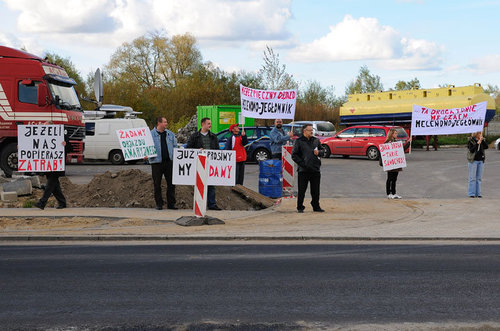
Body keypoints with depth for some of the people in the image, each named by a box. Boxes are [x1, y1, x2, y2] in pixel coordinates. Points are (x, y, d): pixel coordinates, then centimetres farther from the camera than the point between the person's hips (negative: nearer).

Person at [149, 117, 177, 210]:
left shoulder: (170, 134, 13)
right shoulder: (151, 134, -1)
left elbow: (175, 146, 17)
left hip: (169, 161, 3)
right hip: (157, 162, -3)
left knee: (171, 183, 2)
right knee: (157, 184, 2)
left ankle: (171, 203, 10)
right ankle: (159, 204, 11)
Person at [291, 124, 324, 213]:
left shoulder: (316, 140, 13)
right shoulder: (299, 141, 0)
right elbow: (294, 155, -3)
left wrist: (318, 152, 1)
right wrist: (302, 163, -11)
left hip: (315, 169, 4)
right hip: (304, 170, -4)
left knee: (315, 190, 8)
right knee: (301, 190, 0)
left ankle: (316, 206, 19)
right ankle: (300, 207, 9)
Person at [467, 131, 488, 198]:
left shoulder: (482, 140, 9)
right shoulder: (471, 140, -5)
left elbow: (486, 147, -3)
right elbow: (471, 150, -16)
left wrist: (482, 140, -12)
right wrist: (477, 143, -22)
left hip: (481, 161, 5)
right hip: (473, 161, -5)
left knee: (479, 178, 6)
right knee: (472, 178, -3)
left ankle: (478, 193, 11)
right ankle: (471, 193, 1)